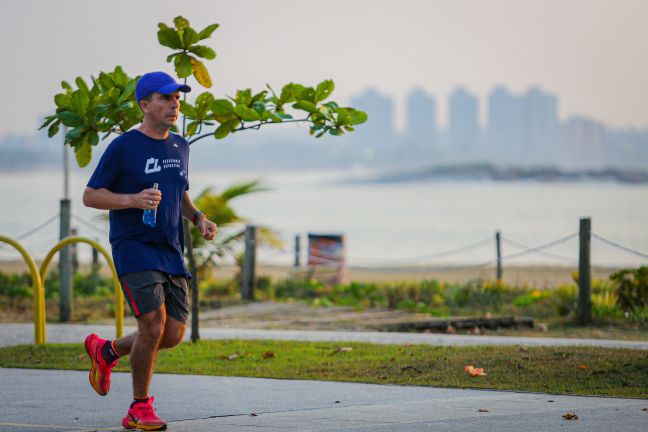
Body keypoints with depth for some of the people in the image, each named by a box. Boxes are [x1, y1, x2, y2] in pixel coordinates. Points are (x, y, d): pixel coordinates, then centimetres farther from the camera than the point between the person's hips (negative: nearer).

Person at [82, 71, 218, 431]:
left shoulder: (180, 148, 13)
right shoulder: (123, 147, -6)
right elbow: (90, 196, -4)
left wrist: (199, 218, 7)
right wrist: (133, 200, -20)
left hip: (171, 252, 7)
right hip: (134, 249, -6)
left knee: (174, 334, 1)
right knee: (153, 324, -18)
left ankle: (107, 351, 28)